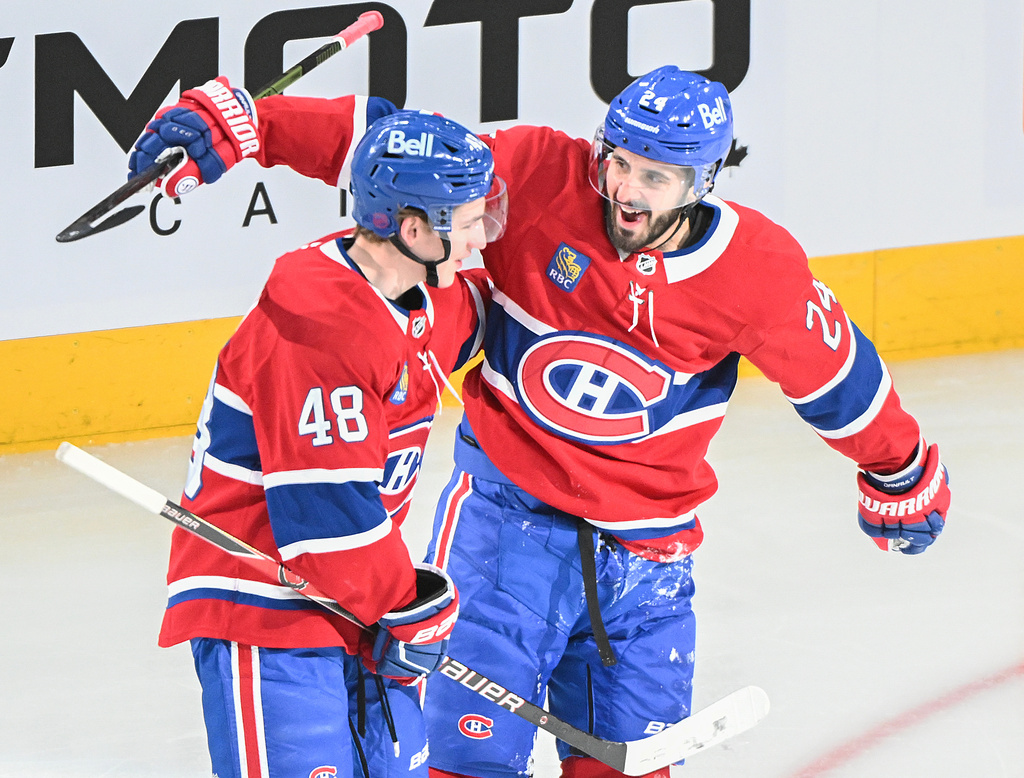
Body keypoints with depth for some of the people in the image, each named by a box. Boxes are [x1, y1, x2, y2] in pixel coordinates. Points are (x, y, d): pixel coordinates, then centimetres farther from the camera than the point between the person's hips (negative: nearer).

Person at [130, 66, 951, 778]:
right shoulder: (540, 176, -15)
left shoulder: (757, 266, -11)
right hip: (510, 509, -2)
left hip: (647, 543, 2)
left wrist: (902, 471, 18)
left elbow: (833, 369, 4)